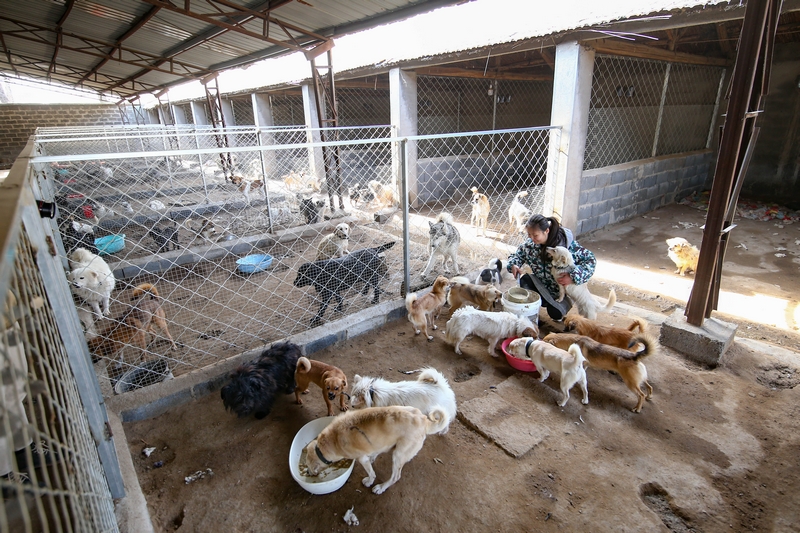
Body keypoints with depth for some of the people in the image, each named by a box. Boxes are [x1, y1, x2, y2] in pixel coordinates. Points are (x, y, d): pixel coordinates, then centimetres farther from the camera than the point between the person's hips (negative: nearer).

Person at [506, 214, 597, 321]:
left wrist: (573, 276, -35)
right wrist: (513, 265, -23)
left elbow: (591, 260, -21)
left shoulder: (567, 244, -25)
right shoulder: (530, 243, -13)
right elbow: (517, 255, 2)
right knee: (525, 280, -26)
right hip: (541, 284, 3)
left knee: (555, 313, -24)